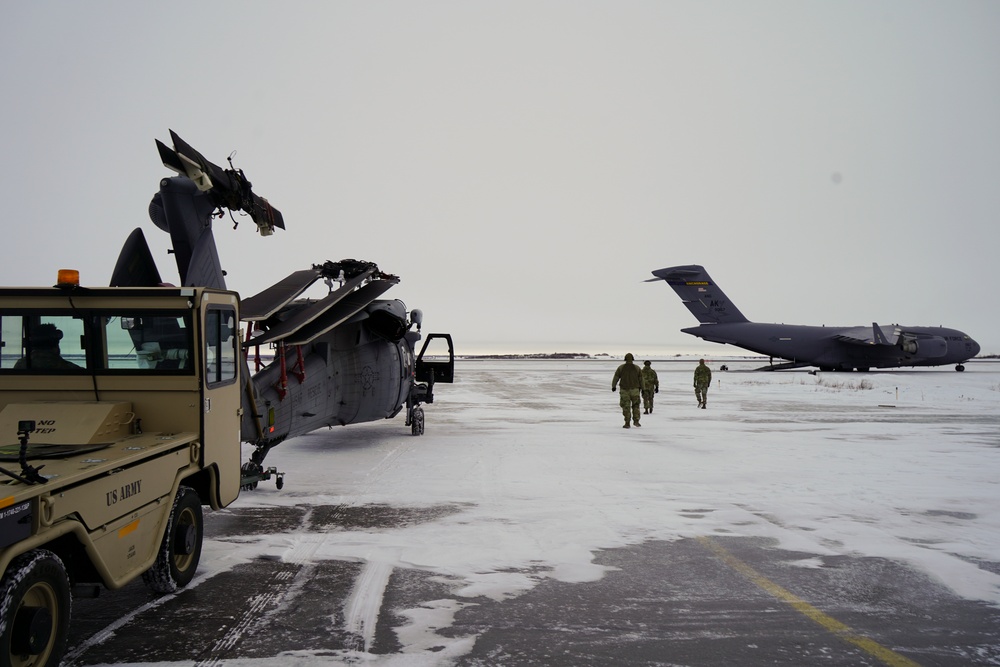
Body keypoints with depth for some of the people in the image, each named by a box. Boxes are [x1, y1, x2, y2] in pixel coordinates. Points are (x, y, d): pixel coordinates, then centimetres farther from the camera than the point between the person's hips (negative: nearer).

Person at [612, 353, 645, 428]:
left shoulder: (621, 367, -2)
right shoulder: (637, 368, 1)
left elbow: (616, 377, 0)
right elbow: (641, 379, 4)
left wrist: (613, 386, 12)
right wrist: (642, 388, 13)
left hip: (624, 390, -1)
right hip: (635, 390, 1)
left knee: (626, 407, 4)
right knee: (635, 405, 14)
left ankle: (627, 423, 1)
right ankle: (636, 420, 0)